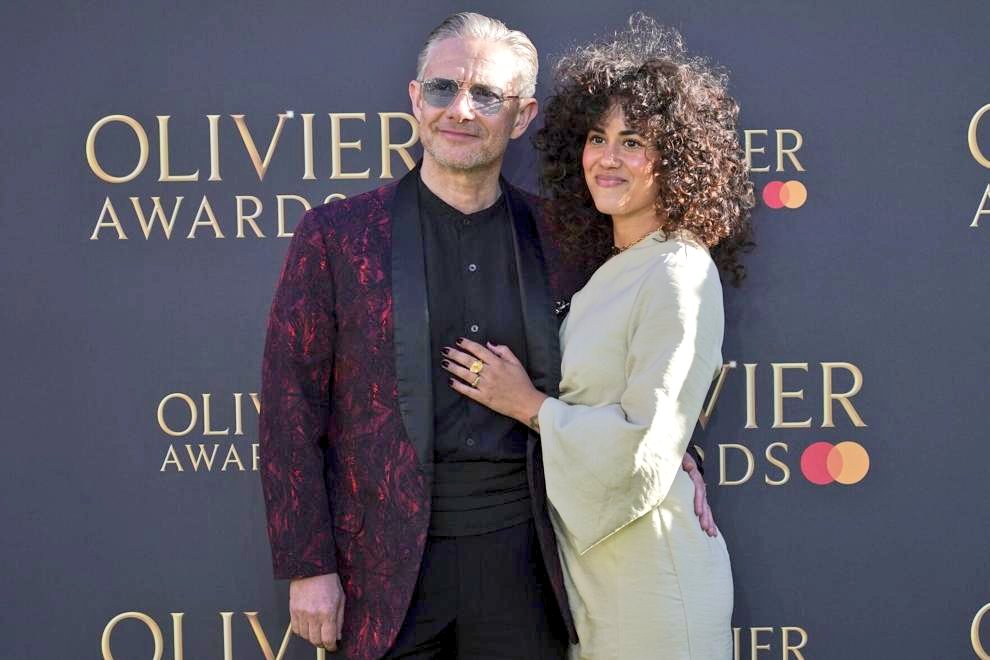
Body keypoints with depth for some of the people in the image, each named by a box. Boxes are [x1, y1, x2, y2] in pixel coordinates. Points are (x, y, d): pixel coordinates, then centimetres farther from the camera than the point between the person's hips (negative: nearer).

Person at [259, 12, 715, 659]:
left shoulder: (557, 240, 5)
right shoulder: (335, 235, -2)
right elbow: (291, 409, -2)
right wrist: (308, 566, -6)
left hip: (522, 555, 2)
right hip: (389, 565, -2)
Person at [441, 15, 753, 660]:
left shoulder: (678, 275, -16)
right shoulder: (609, 268, 10)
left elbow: (646, 454, -21)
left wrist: (529, 405, -12)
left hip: (646, 577, -8)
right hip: (587, 560, 8)